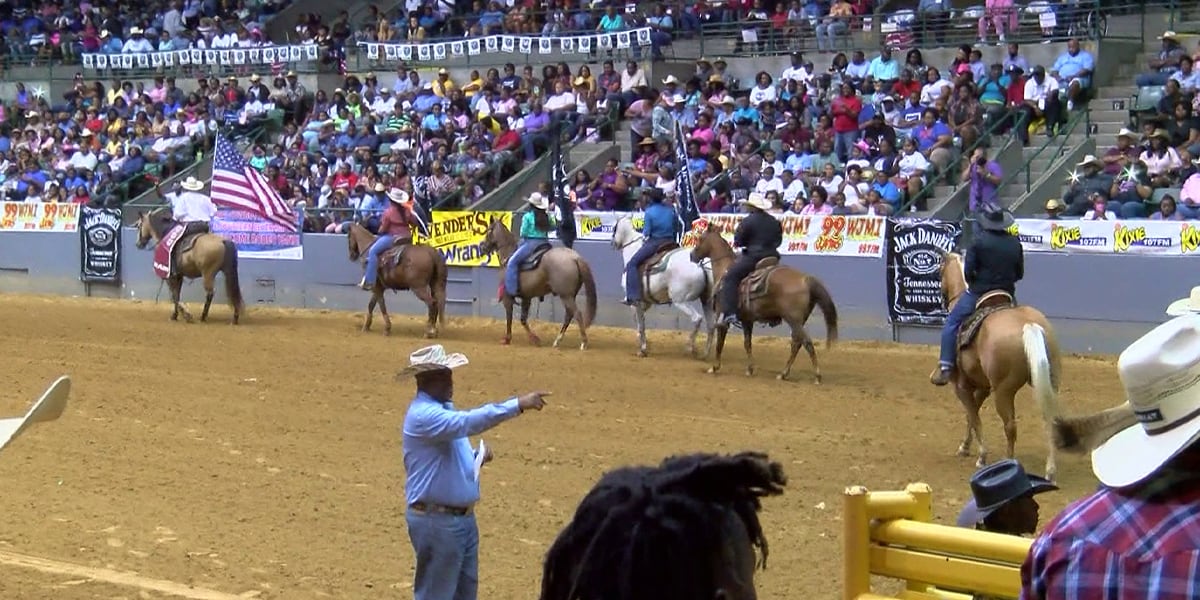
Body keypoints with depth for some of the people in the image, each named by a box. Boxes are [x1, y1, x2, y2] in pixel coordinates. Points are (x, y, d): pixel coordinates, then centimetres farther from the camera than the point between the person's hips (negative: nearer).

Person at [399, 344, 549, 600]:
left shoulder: (443, 409, 12)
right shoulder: (423, 414, -20)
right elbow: (468, 422, -35)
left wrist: (477, 456, 2)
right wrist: (517, 405, -39)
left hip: (462, 517, 10)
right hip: (436, 521, -10)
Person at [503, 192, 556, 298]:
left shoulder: (527, 216, -9)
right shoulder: (547, 216, 6)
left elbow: (523, 233, -8)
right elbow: (552, 228, 20)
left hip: (531, 243, -6)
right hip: (545, 243, 6)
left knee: (512, 262, -5)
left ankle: (511, 290, -16)